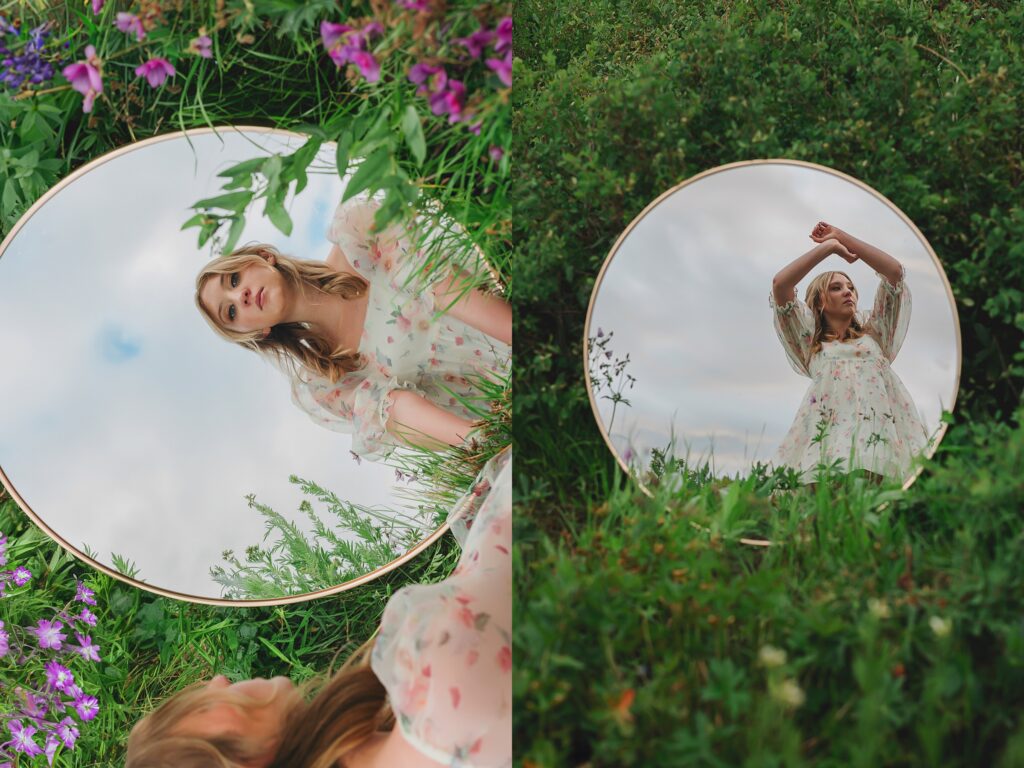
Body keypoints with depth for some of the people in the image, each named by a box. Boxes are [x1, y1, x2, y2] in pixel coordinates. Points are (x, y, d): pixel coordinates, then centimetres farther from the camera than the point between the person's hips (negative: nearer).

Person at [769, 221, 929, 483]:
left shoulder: (873, 332, 25)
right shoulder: (811, 342, 20)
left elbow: (894, 271, 19)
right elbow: (780, 284, 10)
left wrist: (842, 237, 21)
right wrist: (829, 247, 16)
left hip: (879, 429, 1)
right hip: (832, 435, -1)